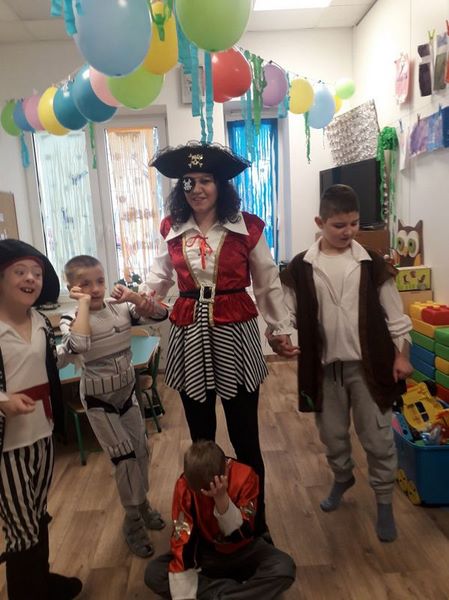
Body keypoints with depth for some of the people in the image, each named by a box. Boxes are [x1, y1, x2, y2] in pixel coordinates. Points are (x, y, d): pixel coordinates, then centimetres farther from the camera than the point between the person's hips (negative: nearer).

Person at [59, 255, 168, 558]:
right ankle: (133, 519, 20)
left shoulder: (121, 308, -6)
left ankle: (142, 502, 39)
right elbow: (77, 346, -39)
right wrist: (84, 304, -31)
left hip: (127, 391, 5)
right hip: (98, 399, -5)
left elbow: (160, 314, -10)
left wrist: (134, 296, -22)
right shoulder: (72, 318, -17)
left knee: (141, 449, 15)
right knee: (124, 455, -1)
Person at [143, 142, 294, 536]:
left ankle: (256, 517, 30)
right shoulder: (172, 229, 3)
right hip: (189, 336, 3)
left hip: (235, 334, -2)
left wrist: (282, 327, 4)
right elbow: (162, 273, 13)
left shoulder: (247, 227, -4)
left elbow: (268, 282, 3)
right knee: (200, 436, 18)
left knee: (245, 436, 7)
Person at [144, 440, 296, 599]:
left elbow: (243, 534, -25)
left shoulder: (244, 476, -25)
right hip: (205, 552, 2)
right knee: (153, 573, -21)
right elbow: (182, 539, -22)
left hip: (243, 551, -1)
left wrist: (222, 500, -41)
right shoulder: (184, 486, -23)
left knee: (285, 568, -28)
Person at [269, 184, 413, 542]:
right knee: (332, 434, 17)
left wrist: (401, 354, -1)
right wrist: (278, 336, -20)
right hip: (325, 366, 1)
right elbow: (288, 312, -1)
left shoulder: (372, 263, -2)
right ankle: (342, 479, 45)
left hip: (368, 364, 0)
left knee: (378, 438, 7)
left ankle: (384, 503, 27)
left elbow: (394, 314, 2)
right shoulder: (301, 268, -4)